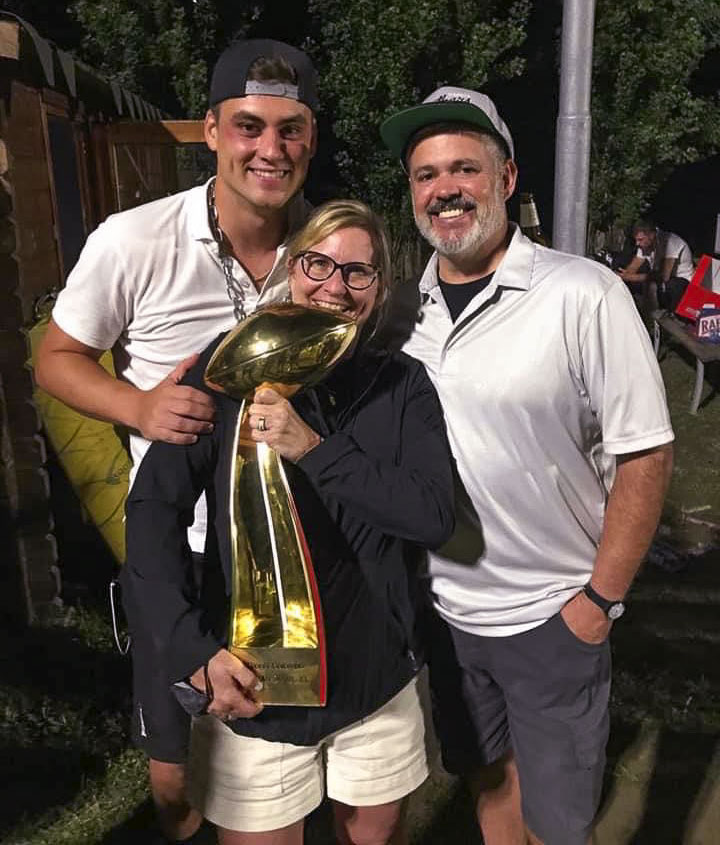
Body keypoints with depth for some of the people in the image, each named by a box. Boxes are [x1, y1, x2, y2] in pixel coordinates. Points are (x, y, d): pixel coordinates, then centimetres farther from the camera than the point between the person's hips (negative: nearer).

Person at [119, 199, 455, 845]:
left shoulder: (404, 384, -2)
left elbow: (435, 517, -13)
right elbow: (153, 506, -11)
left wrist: (313, 448, -23)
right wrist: (193, 648, -21)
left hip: (378, 676, 3)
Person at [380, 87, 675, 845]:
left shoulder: (583, 294, -17)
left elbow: (643, 455, -13)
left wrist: (601, 598, -12)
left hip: (551, 612, -4)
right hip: (443, 605, 4)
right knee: (489, 778, 25)